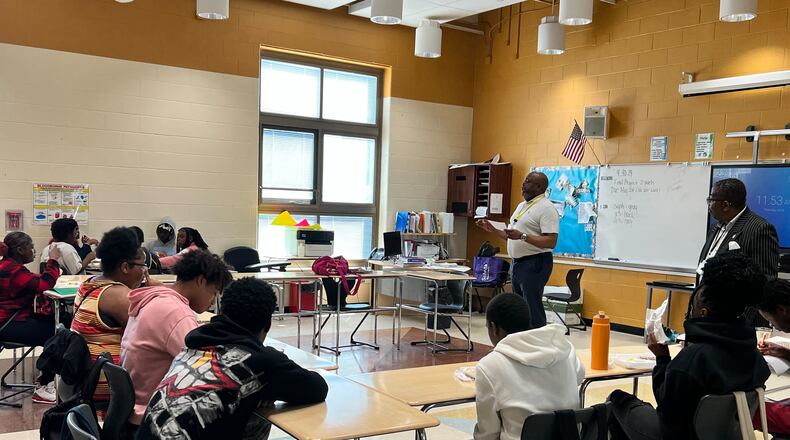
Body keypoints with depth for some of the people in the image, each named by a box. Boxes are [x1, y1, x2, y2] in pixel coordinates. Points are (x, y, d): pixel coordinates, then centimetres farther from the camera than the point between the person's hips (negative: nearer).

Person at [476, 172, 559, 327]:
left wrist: (522, 236, -28)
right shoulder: (522, 205, 17)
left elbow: (551, 242, -22)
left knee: (532, 309, -9)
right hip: (518, 262, 10)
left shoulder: (546, 208, -13)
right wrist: (492, 229, 13)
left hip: (535, 263, -10)